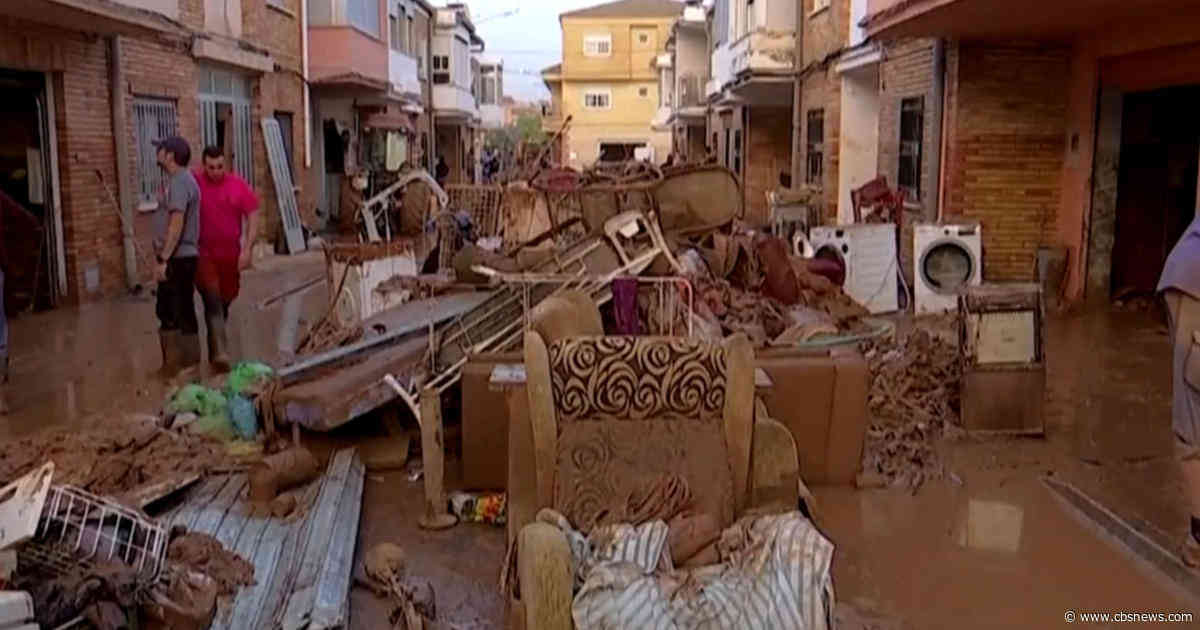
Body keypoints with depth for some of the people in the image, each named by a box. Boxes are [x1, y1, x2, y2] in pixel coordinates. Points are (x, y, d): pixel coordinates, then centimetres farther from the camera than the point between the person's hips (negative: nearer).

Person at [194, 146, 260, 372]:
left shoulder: (238, 185, -1)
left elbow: (252, 217, 2)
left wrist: (247, 249, -7)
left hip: (230, 254, 3)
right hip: (203, 254, -3)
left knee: (224, 302, 14)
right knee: (213, 301, -15)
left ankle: (215, 350, 33)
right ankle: (220, 353, -19)